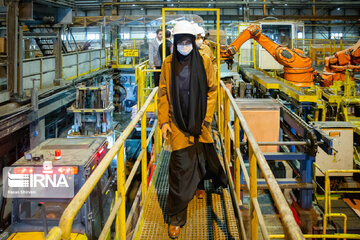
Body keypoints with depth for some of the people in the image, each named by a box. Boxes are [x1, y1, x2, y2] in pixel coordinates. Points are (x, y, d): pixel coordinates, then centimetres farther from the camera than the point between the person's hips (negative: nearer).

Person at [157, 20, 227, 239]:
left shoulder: (204, 62, -2)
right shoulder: (168, 64, 0)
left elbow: (212, 91, 0)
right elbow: (163, 94, 2)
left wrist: (206, 118, -5)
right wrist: (164, 121, -5)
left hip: (200, 121, 1)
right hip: (178, 122, -1)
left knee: (201, 155, 14)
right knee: (181, 165, -6)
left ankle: (199, 183, 51)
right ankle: (177, 217, 1)